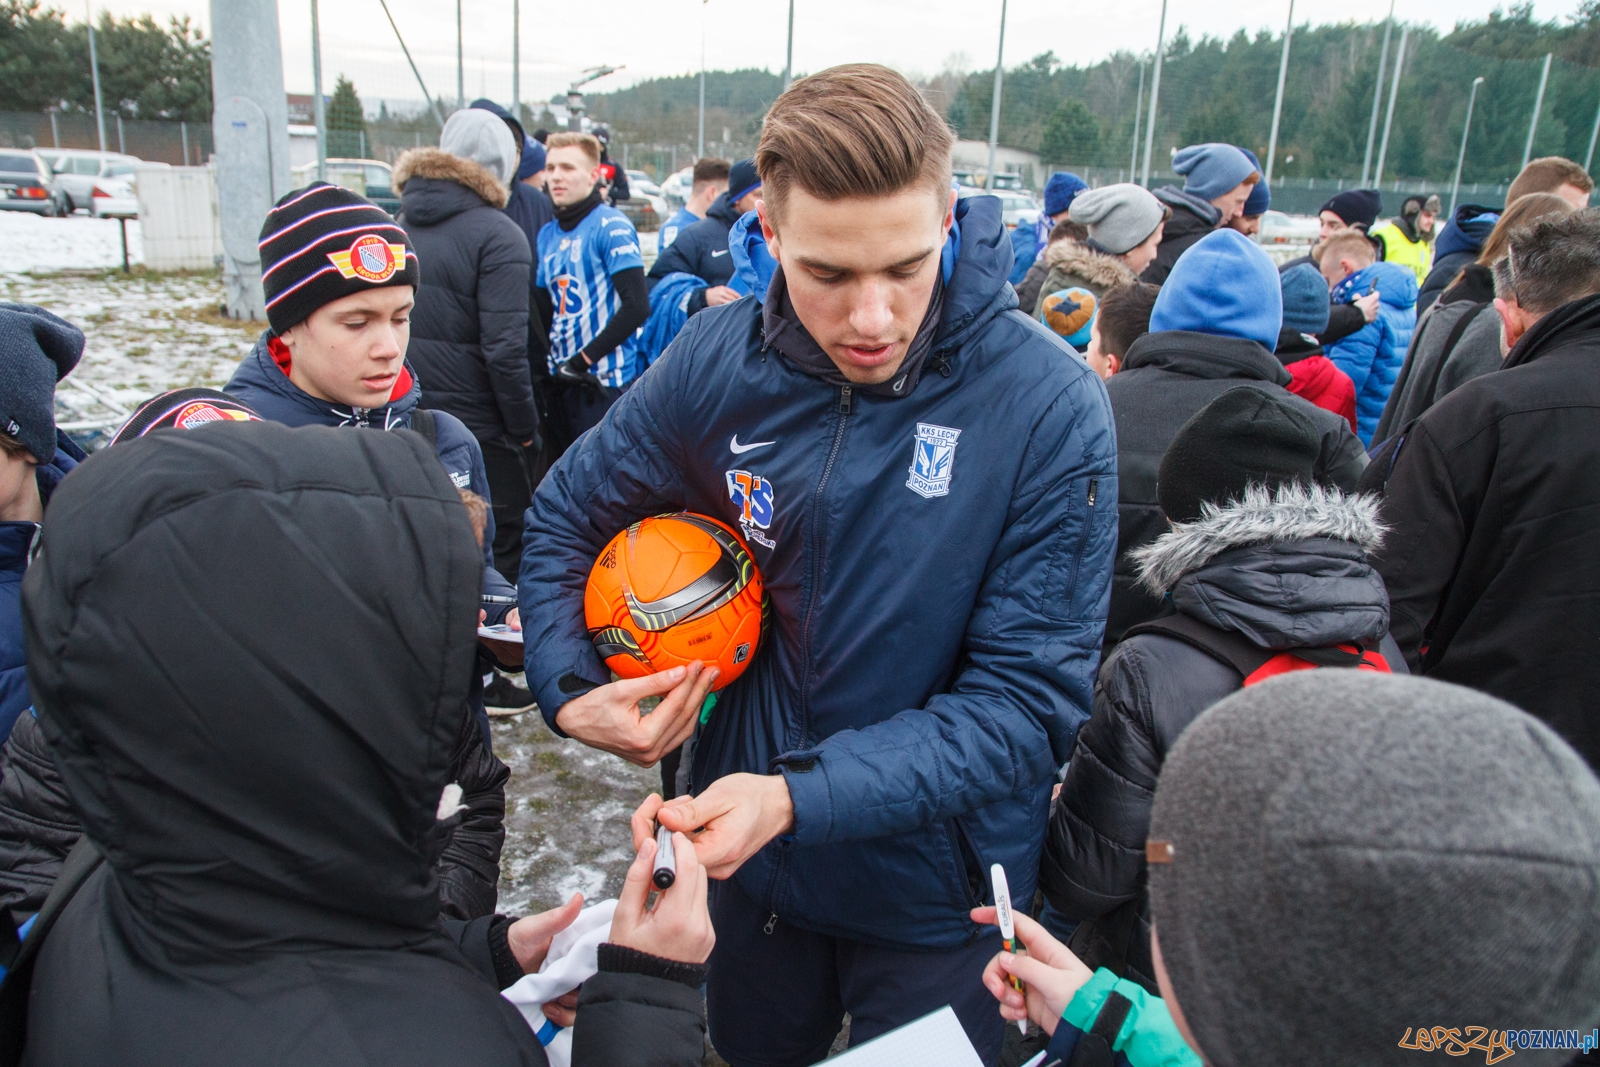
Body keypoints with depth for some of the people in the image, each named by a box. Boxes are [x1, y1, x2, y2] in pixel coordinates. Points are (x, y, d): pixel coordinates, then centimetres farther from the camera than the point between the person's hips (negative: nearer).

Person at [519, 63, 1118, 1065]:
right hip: (745, 857, 4)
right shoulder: (718, 361, -12)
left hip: (935, 895, -3)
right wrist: (568, 686, -13)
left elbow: (1026, 700, -23)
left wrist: (797, 795, -33)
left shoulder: (1052, 408, -23)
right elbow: (567, 517, 3)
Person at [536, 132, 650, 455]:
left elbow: (636, 305, -17)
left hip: (607, 382, -7)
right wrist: (549, 362, 3)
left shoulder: (611, 227, -9)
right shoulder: (547, 234, 13)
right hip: (564, 383, 7)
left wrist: (585, 358, -16)